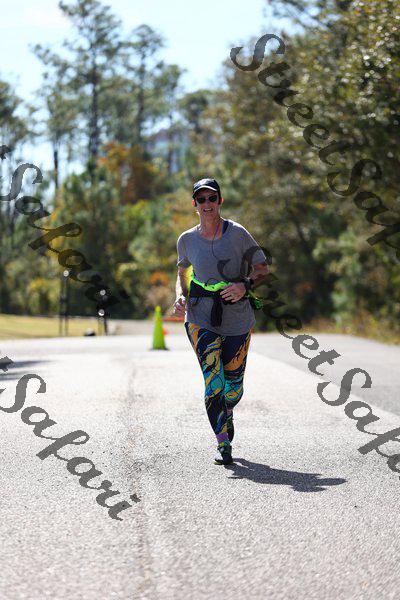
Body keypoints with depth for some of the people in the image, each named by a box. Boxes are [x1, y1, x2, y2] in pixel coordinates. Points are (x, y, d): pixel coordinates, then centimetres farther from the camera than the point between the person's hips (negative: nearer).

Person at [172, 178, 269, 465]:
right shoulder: (187, 240, 4)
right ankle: (223, 444, -12)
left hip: (237, 317, 0)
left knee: (234, 382, 7)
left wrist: (245, 285, -18)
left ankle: (227, 414, 42)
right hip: (201, 317, 0)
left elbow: (262, 267, 1)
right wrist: (180, 296, 2)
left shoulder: (237, 233, -4)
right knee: (213, 378, -16)